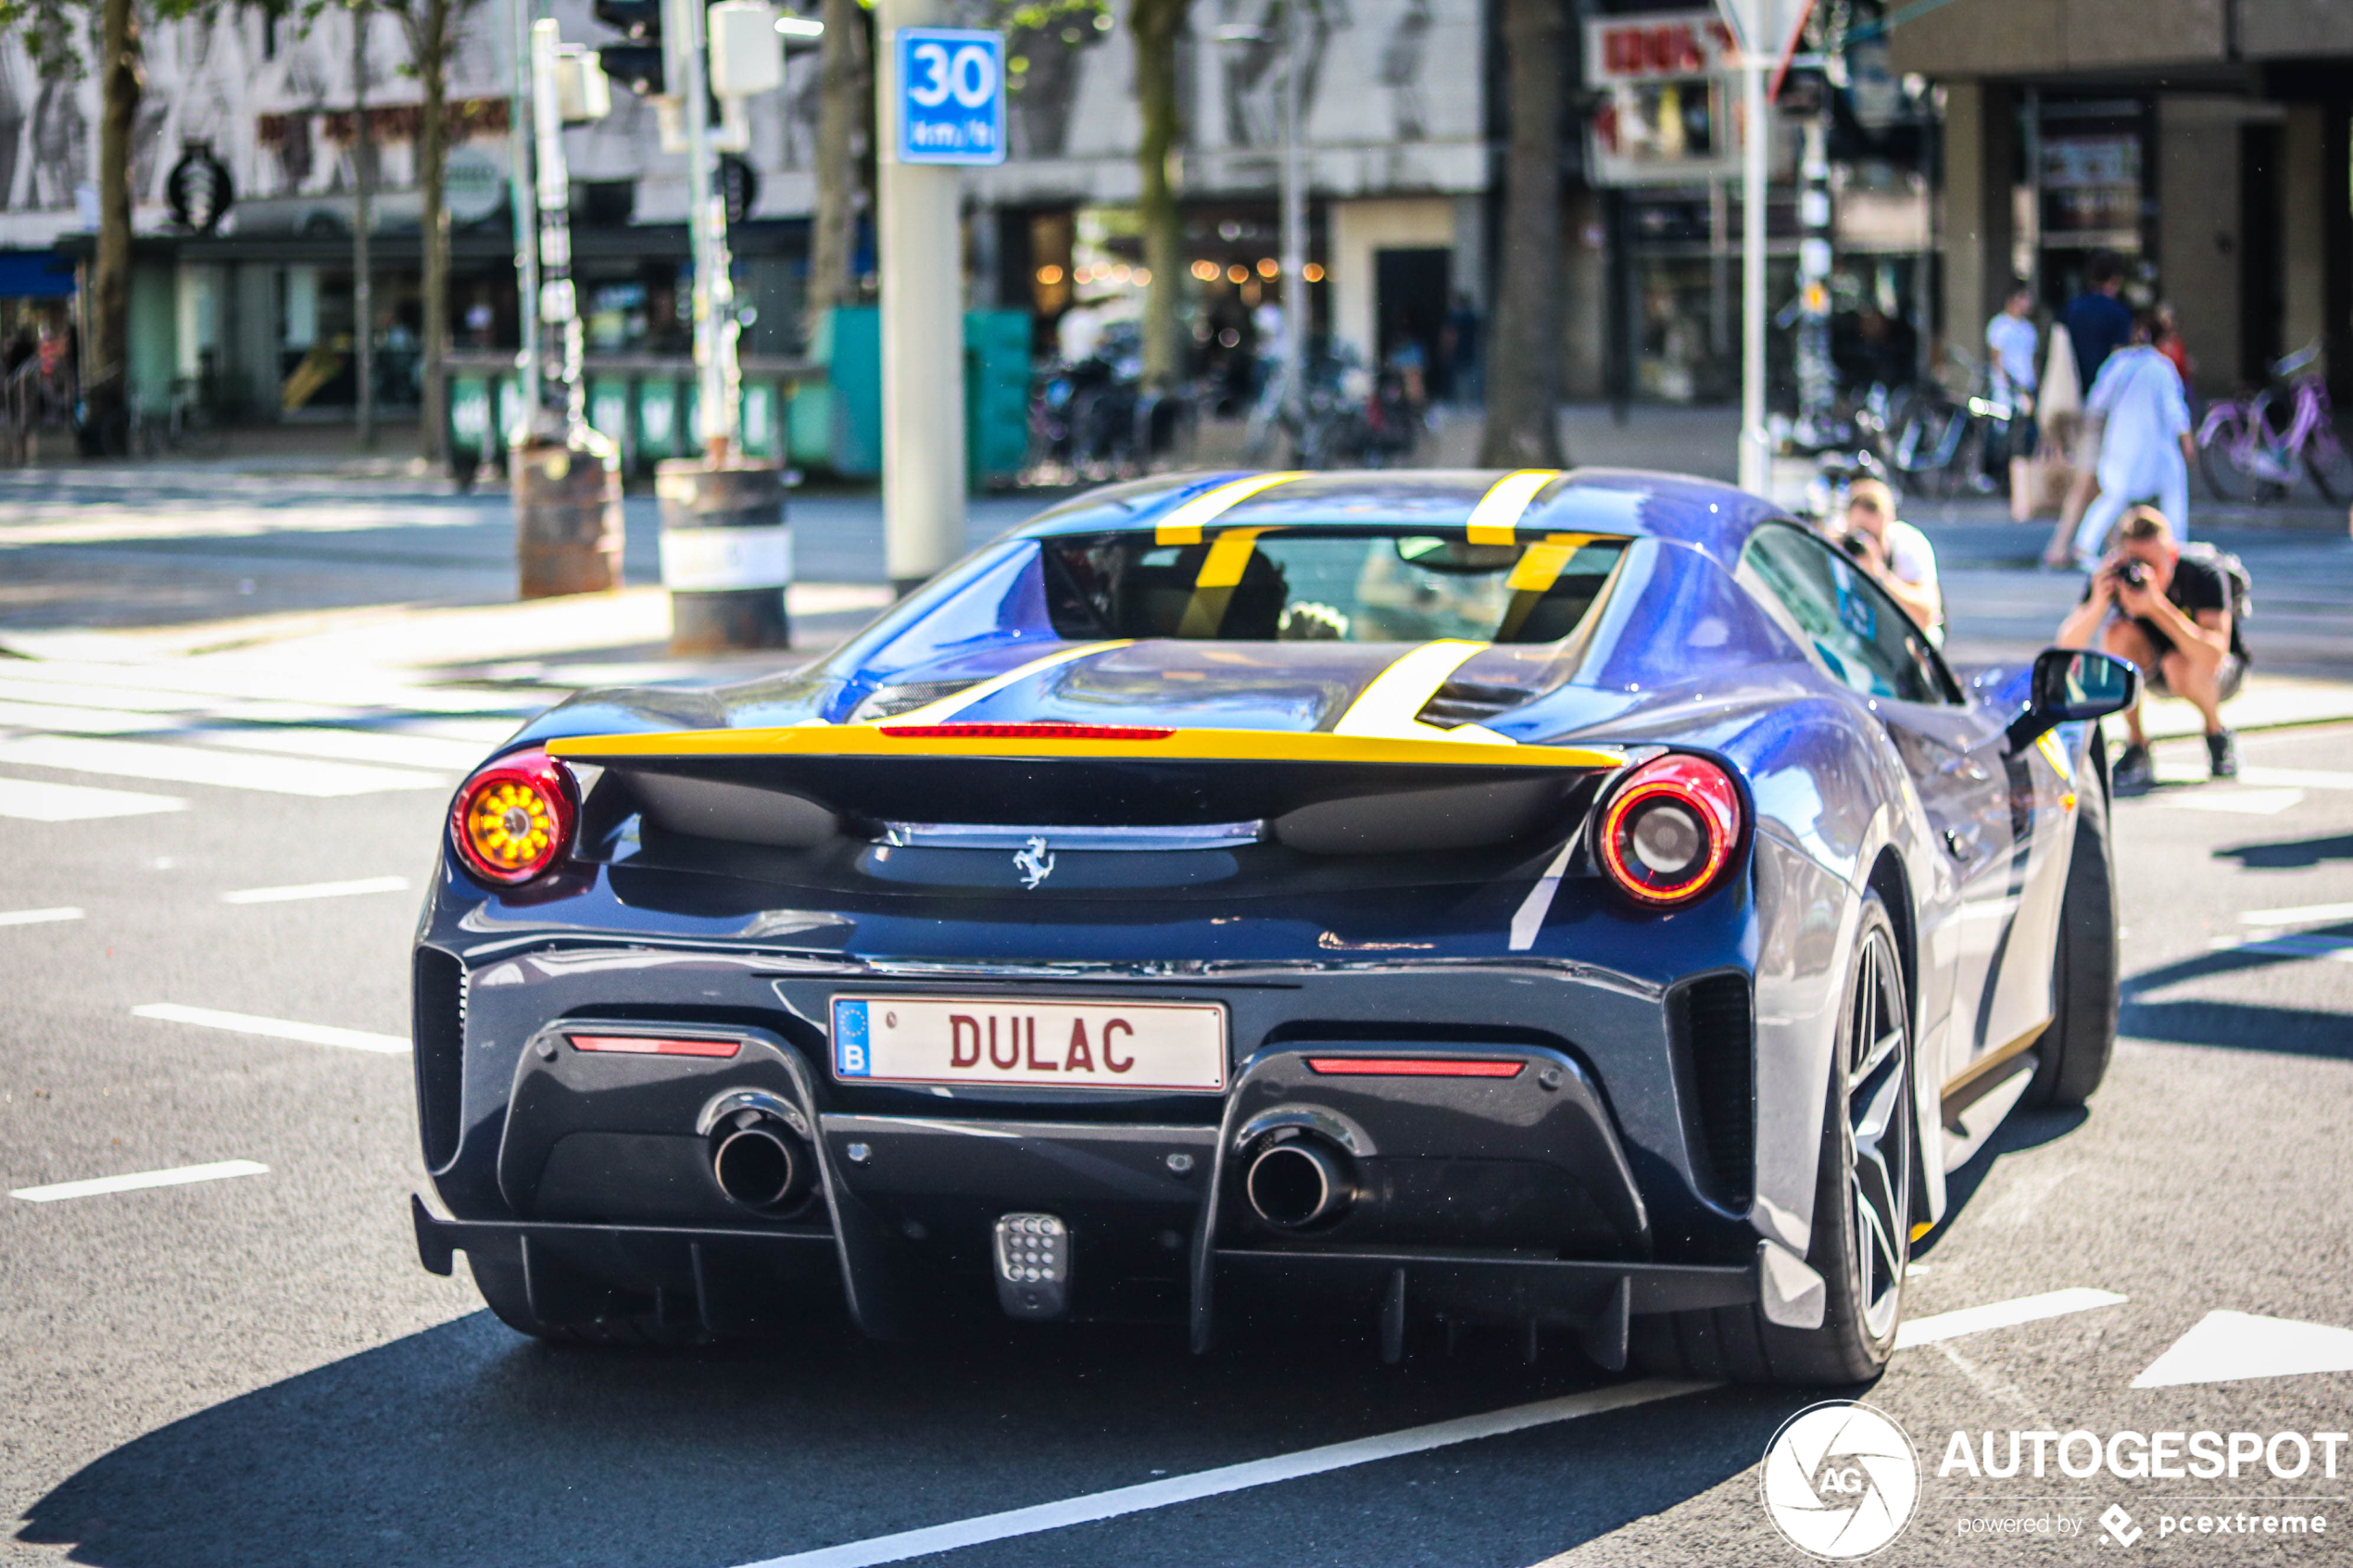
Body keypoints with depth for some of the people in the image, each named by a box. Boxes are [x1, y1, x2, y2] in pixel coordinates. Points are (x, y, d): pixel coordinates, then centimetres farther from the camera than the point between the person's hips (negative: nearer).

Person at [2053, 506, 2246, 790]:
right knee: (2119, 633, -27)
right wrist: (2097, 604, -46)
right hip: (2154, 671, 3)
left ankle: (2217, 735, -5)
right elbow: (2066, 645, -28)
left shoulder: (2204, 575, -31)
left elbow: (2214, 656, -45)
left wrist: (2158, 607, -54)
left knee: (2179, 664, -36)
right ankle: (2136, 744, -13)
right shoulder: (2113, 576, -23)